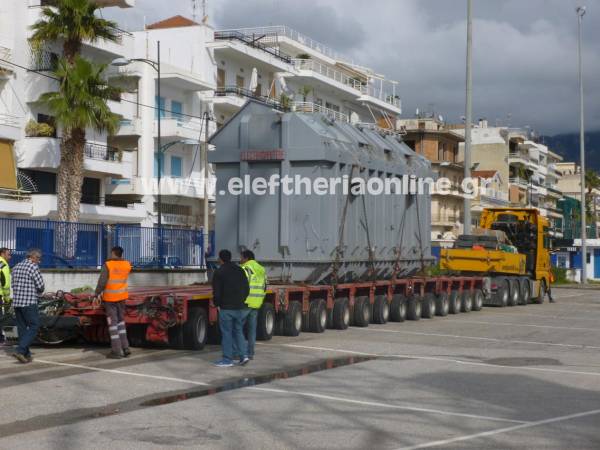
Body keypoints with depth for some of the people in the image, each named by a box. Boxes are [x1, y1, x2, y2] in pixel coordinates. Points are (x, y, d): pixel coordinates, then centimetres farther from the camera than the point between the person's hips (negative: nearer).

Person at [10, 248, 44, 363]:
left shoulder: (16, 267, 13)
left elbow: (14, 285, 15)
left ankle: (26, 355, 14)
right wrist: (38, 293, 12)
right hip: (29, 303, -8)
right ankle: (20, 351, -15)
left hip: (16, 302, 8)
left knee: (22, 329, 11)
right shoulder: (33, 267, -11)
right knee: (33, 328, -3)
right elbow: (41, 286, -12)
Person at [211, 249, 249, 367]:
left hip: (226, 308, -5)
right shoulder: (240, 270, 9)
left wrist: (217, 304, 5)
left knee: (226, 333, 1)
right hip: (240, 307, 5)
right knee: (238, 331, 15)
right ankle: (244, 355, 4)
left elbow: (216, 292, -9)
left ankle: (227, 359, 3)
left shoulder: (219, 272, -7)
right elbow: (246, 289, 10)